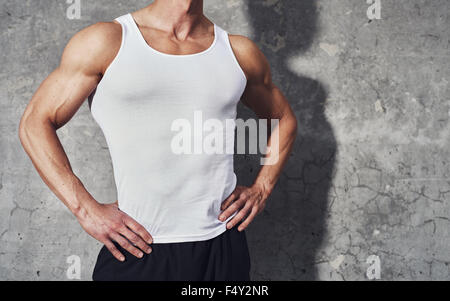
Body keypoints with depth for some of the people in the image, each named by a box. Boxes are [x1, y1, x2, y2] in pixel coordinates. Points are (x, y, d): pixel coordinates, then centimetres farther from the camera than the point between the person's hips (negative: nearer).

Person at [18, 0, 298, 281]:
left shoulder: (239, 52, 7)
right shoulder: (107, 41, -2)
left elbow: (284, 119, 23)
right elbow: (35, 122, -1)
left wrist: (261, 190, 8)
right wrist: (86, 209, -10)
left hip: (222, 249, 3)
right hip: (137, 250, -2)